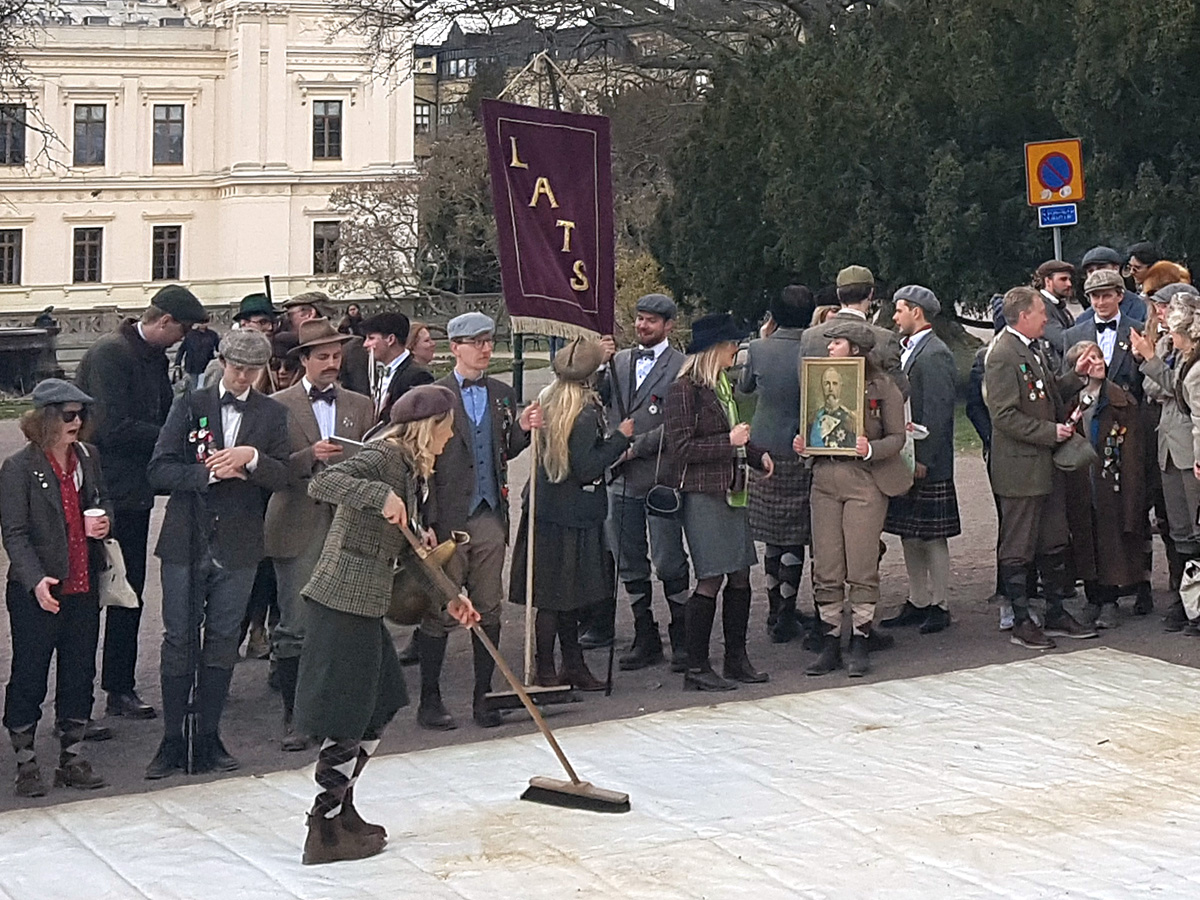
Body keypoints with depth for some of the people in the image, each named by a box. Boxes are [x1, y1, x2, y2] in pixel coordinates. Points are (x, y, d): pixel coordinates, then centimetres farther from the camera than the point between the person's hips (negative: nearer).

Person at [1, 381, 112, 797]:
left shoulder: (88, 457, 6)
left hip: (82, 586, 6)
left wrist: (103, 519, -3)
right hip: (36, 592, -6)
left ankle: (72, 758, 22)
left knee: (80, 673, 11)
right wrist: (36, 580, -25)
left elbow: (103, 500, 21)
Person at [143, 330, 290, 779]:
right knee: (179, 641, 3)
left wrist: (251, 458, -22)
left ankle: (208, 738, 17)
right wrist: (211, 473, -18)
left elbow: (282, 477, -4)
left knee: (222, 641, 8)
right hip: (185, 542, -1)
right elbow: (160, 470, -6)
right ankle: (172, 741, 9)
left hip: (238, 546, 1)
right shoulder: (189, 405, 1)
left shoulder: (272, 414, 5)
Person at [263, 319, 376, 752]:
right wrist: (310, 456, -18)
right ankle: (294, 716, 6)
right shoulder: (279, 406, 3)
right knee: (294, 629, -3)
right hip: (297, 531, -3)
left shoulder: (360, 406, 14)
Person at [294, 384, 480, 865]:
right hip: (342, 603, -10)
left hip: (364, 606, 10)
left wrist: (448, 597, 18)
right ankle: (325, 833, 7)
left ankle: (342, 813, 29)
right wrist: (382, 495, -37)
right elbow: (321, 483, -30)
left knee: (380, 706, 18)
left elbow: (409, 549, 21)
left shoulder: (409, 470, 16)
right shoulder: (382, 458, -14)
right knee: (348, 719, -2)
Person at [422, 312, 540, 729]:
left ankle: (483, 697, 16)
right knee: (439, 611, 1)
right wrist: (425, 519, -13)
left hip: (489, 515, 5)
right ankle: (429, 700, 11)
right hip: (448, 518, -4)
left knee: (488, 609, 7)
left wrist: (522, 429, -7)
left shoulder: (502, 394, 12)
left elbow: (504, 453, 12)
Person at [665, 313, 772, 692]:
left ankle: (736, 659, 19)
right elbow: (681, 448, -16)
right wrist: (729, 442, -17)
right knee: (710, 580, -7)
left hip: (731, 490, 9)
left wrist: (757, 454, 9)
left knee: (740, 575, 9)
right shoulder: (685, 389, -11)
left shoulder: (722, 385, 16)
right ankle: (696, 669, 0)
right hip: (703, 493, -9)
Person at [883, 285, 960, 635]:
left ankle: (939, 606, 5)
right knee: (909, 536, 13)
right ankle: (917, 602, 20)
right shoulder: (906, 350, 14)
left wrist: (922, 460, -20)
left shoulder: (935, 354, -14)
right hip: (906, 461, 9)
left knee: (932, 537, -2)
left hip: (927, 464, -9)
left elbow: (937, 412, -18)